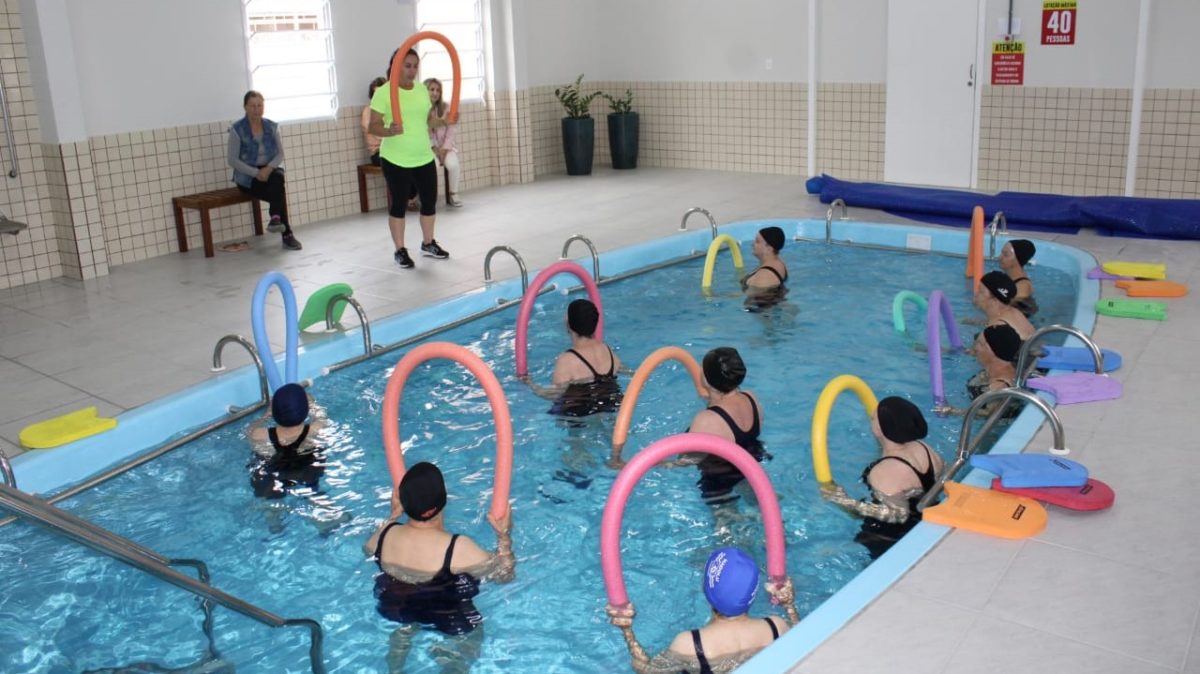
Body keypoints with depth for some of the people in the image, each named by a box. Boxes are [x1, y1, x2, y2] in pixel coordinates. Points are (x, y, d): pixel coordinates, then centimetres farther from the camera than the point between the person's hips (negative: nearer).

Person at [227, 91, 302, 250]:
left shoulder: (272, 127, 5)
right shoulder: (237, 130, -7)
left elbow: (280, 154, 2)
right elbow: (232, 160, -9)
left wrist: (269, 168, -19)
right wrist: (256, 173, -21)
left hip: (270, 170, 3)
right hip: (248, 176, -3)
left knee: (278, 177, -34)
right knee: (279, 190, -29)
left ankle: (276, 217, -39)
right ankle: (287, 234, -32)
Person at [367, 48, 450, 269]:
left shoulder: (422, 89, 8)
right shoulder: (383, 92, -11)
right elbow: (373, 126, -14)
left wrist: (445, 121, -1)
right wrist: (389, 131, -33)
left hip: (424, 157, 6)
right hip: (395, 160, -6)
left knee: (430, 200, 12)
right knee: (399, 203, 2)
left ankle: (428, 243, 31)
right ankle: (400, 250, 14)